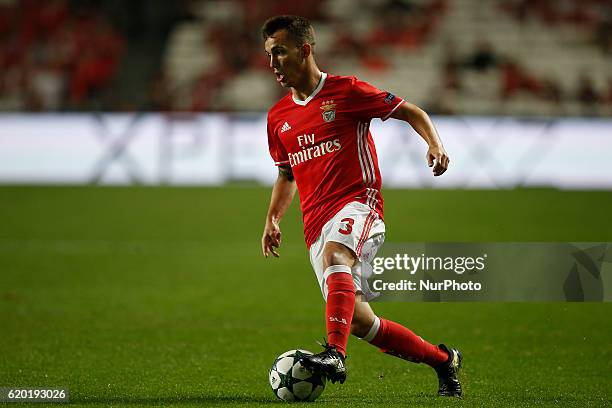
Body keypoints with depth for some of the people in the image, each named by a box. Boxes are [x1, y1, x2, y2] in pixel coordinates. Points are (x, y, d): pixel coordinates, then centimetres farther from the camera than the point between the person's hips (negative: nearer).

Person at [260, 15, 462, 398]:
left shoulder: (346, 91, -1)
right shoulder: (278, 117, 16)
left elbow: (412, 112, 4)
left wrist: (435, 145, -14)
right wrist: (273, 219, 16)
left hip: (357, 202, -6)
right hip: (317, 222, 6)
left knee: (334, 254, -39)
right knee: (358, 320, 0)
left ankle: (335, 355, -53)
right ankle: (442, 359, 19)